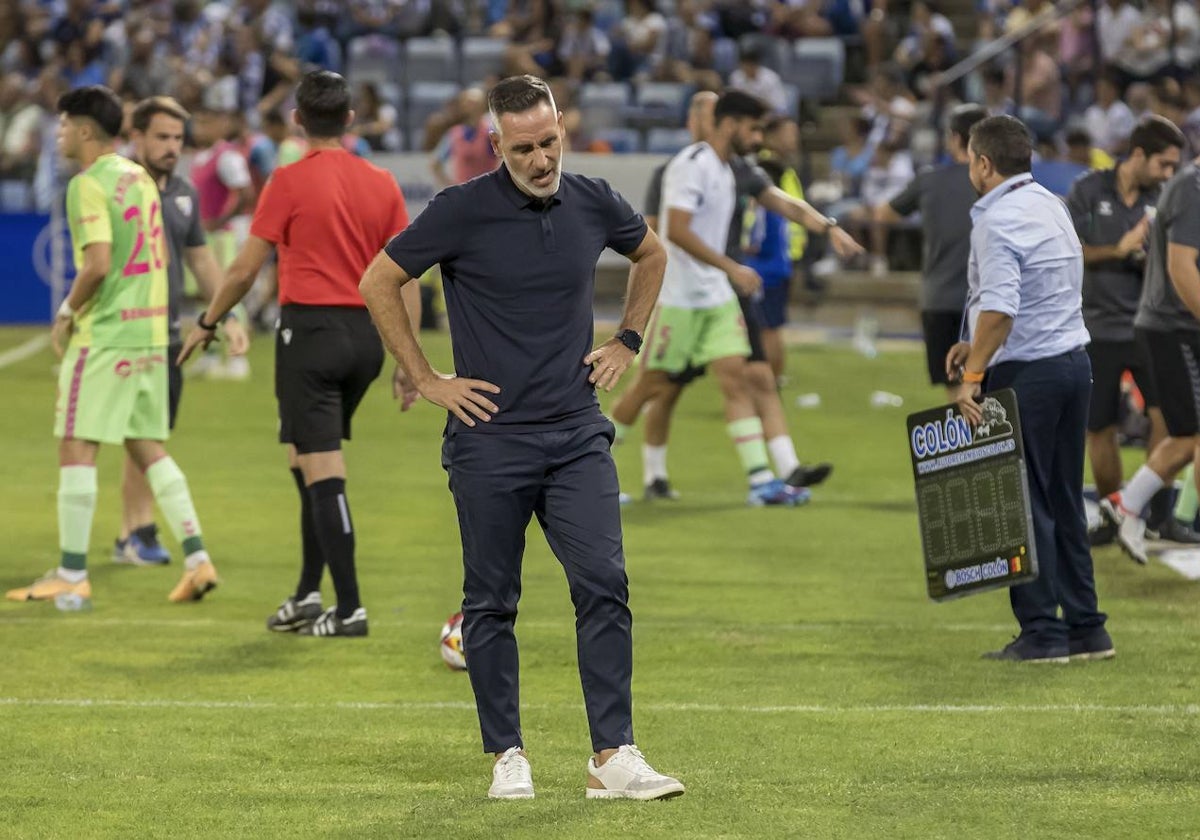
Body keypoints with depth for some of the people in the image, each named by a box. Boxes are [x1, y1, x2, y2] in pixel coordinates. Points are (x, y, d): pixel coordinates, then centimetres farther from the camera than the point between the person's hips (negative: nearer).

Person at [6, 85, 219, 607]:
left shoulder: (89, 185, -12)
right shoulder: (140, 179, 13)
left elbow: (97, 264, -22)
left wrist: (67, 312, -6)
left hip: (104, 336, -8)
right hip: (150, 331, 8)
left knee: (77, 448, -3)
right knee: (147, 449, 13)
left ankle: (72, 575, -3)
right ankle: (196, 558, 7)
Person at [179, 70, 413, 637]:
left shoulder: (290, 182, -8)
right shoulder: (382, 184, 6)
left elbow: (245, 271, -6)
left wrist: (207, 324, 9)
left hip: (310, 329, -6)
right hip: (366, 335, 6)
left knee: (323, 472, -5)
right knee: (308, 459, 19)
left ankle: (348, 607, -8)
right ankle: (308, 593, 19)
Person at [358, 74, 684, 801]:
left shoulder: (593, 203, 2)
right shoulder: (462, 211, -9)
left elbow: (652, 254, 23)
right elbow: (379, 284, -2)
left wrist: (628, 342, 15)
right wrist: (425, 378, -2)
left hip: (578, 434, 2)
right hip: (490, 436, -2)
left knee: (604, 584, -9)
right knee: (492, 603, 4)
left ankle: (614, 756, -8)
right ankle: (508, 758, 14)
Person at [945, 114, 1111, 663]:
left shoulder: (998, 221, -15)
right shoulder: (1051, 207, 14)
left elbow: (1000, 309, -24)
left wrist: (972, 376, -19)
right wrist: (978, 347, 18)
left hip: (1026, 373, -9)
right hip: (1073, 361, 9)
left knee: (1024, 504, -4)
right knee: (1065, 501, 13)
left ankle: (1042, 631, -5)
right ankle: (1086, 628, 14)